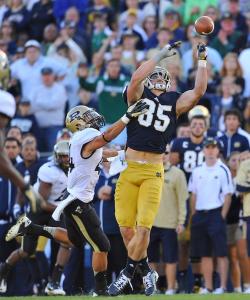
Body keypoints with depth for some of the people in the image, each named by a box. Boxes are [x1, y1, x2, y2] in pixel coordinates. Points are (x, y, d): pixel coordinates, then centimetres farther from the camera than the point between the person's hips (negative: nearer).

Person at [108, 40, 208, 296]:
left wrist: (202, 60, 0)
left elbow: (199, 91, -2)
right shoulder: (138, 94, 8)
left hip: (153, 172, 0)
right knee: (126, 227, -1)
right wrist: (161, 55, -10)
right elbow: (136, 78, -13)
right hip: (129, 169, 0)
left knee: (143, 228, -9)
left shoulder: (175, 102, 12)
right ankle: (146, 272, 19)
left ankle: (127, 274, 7)